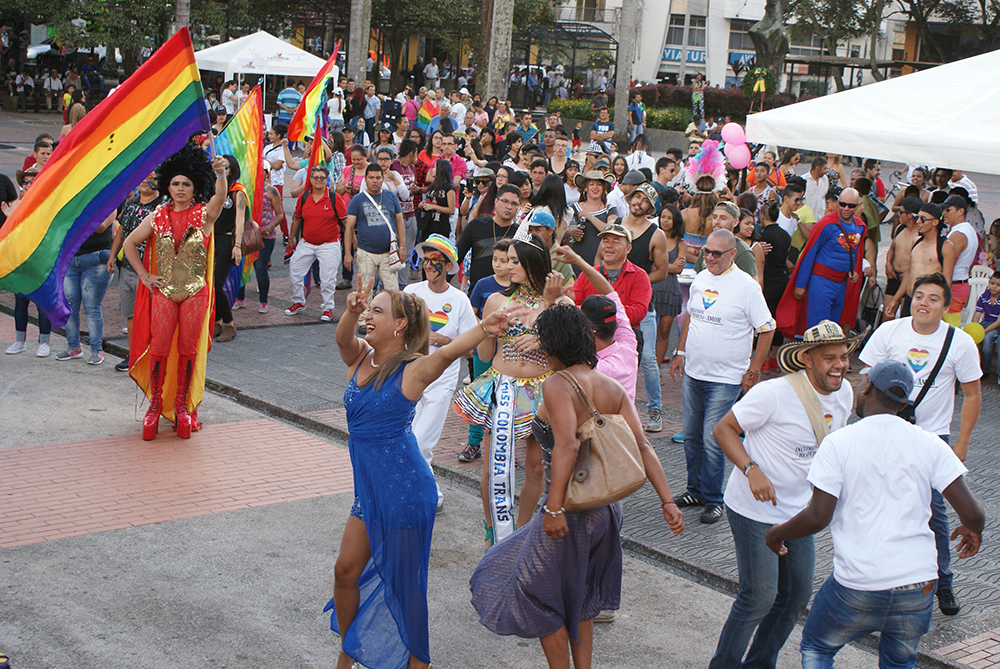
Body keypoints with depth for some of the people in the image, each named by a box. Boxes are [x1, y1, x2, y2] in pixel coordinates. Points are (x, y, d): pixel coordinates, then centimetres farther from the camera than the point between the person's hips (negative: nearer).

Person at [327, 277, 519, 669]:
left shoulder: (413, 370, -13)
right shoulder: (359, 360, 4)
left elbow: (446, 353, -31)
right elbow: (344, 339, -16)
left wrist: (483, 329, -50)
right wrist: (351, 312, -37)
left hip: (404, 491, -6)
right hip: (369, 491, 6)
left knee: (403, 581, 6)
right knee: (347, 570, 12)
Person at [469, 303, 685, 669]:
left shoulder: (558, 384, -16)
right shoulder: (612, 388, 3)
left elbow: (566, 446, -29)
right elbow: (642, 447, -3)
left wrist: (554, 508, -29)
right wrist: (667, 502, -4)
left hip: (572, 511, -7)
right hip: (607, 509, 7)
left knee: (537, 596, 13)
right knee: (578, 596, 25)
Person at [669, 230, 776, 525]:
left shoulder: (746, 286, -11)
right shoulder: (700, 279, 8)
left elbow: (766, 330, -8)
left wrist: (753, 371, -9)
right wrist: (680, 352, 15)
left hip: (725, 379, -6)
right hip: (692, 373, 6)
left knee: (712, 439, -7)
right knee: (691, 436, 12)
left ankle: (713, 500, 5)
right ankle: (696, 490, 27)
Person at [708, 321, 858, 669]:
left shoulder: (844, 394, -1)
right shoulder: (774, 394, -23)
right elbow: (723, 429, -16)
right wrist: (752, 470, -30)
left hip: (798, 510, 7)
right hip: (755, 510, -7)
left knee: (797, 593, 13)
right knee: (759, 597, -5)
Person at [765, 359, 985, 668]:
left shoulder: (839, 443, -6)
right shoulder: (929, 443, 1)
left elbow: (817, 517, -12)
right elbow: (971, 512, -4)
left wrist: (777, 533, 7)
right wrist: (974, 530, 19)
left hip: (857, 585, -3)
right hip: (918, 584, 3)